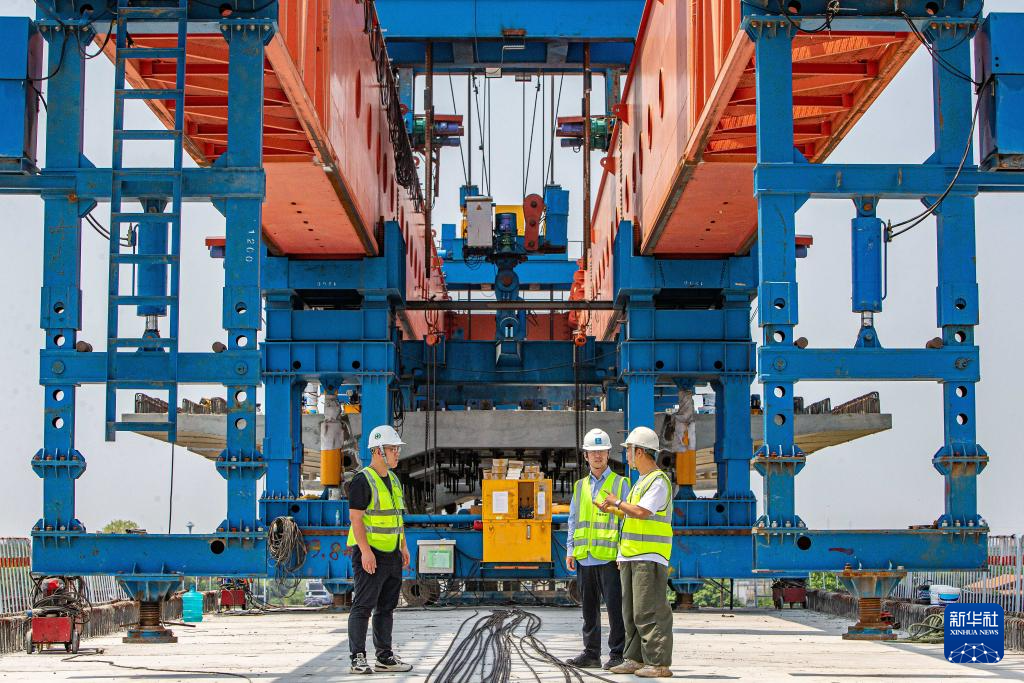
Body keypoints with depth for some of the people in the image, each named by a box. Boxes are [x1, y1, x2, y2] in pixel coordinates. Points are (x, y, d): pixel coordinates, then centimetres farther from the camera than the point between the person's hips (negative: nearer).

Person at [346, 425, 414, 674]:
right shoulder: (363, 480, -11)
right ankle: (358, 659, -6)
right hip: (370, 555, -9)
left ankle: (385, 657, 18)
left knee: (386, 607, 12)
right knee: (363, 607, -7)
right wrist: (365, 551, -22)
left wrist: (403, 546, 17)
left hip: (392, 555, 9)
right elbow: (355, 518, -16)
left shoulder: (393, 480, 16)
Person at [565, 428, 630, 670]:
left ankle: (618, 654, 0)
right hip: (585, 558, 5)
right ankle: (591, 653, 15)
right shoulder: (580, 487, 17)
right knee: (589, 608, 9)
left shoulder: (620, 484, 2)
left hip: (610, 557, -5)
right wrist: (570, 550, 10)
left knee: (615, 606, -6)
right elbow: (573, 521, 21)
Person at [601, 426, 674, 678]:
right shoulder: (641, 481, 21)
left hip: (650, 557, -10)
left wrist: (617, 502, -9)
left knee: (650, 611, -12)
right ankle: (636, 659, 14)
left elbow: (642, 512, -21)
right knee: (632, 612, 10)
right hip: (631, 557, 10)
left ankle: (659, 663, -11)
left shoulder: (659, 481, -10)